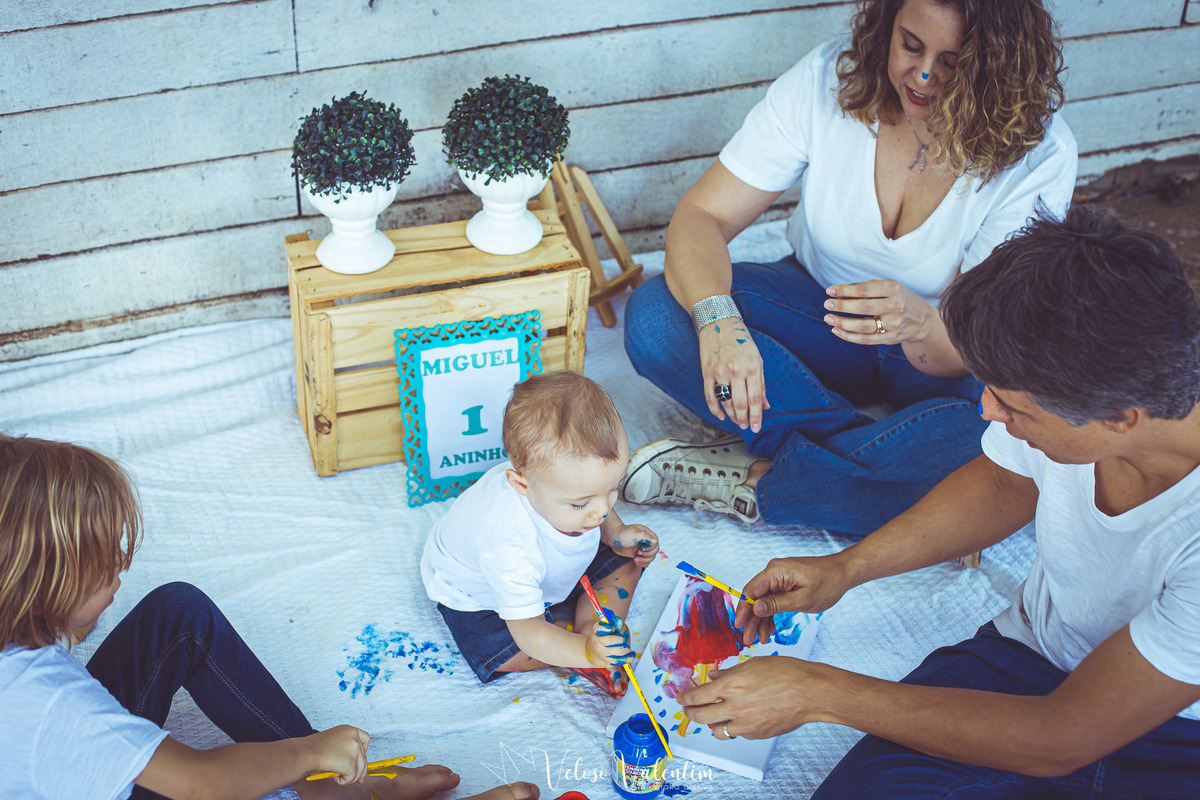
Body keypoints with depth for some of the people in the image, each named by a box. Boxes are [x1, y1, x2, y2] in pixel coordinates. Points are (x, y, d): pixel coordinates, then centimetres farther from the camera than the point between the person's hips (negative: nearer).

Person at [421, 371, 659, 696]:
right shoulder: (509, 545, -48)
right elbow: (527, 630, -45)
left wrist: (616, 533, -19)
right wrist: (586, 650, -61)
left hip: (550, 576, 6)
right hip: (475, 593, -6)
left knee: (625, 563, -4)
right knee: (499, 655, -30)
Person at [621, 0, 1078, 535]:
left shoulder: (1040, 155, -22)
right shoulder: (827, 79, -18)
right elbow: (702, 215, -20)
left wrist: (920, 322, -49)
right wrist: (717, 320, -41)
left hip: (936, 364, -2)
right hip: (819, 301, 2)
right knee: (655, 316, -24)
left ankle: (756, 485, -22)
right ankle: (877, 446, -21)